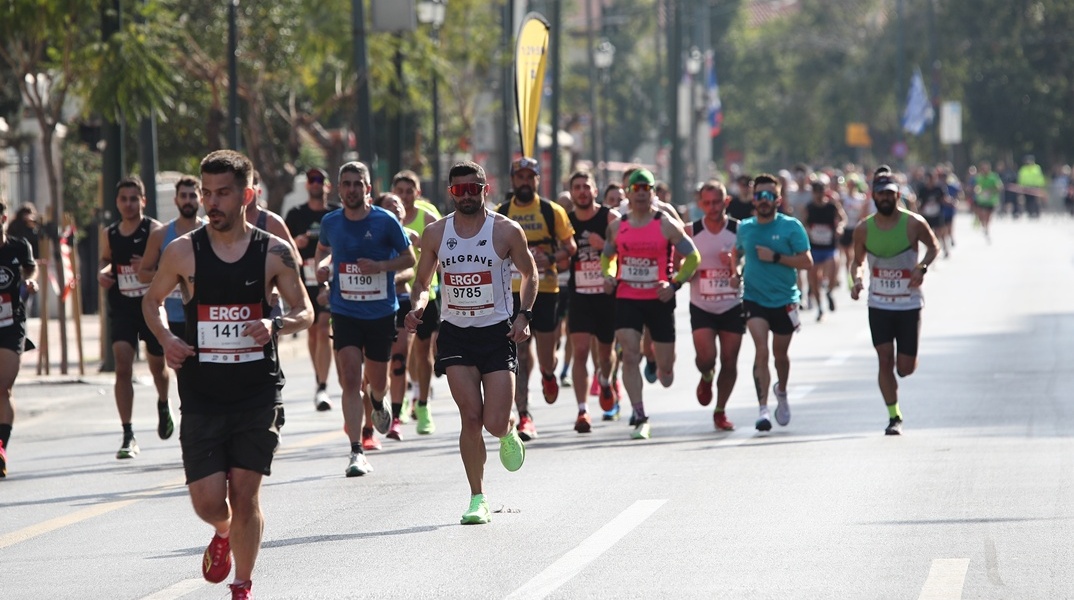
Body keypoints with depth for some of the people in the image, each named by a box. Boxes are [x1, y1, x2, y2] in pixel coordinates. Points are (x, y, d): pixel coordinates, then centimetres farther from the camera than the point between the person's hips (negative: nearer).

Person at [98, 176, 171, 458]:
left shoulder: (155, 231, -9)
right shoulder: (109, 234, 4)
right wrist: (103, 272, 0)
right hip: (121, 308, 2)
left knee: (157, 365, 14)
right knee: (122, 366, -12)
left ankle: (163, 405, 50)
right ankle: (128, 435, -12)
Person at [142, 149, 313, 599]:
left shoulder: (275, 253, -2)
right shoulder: (183, 251, -1)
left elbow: (306, 313, 7)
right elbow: (152, 300, 15)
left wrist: (276, 325, -15)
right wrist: (165, 339, -5)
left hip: (258, 391, -1)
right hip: (202, 394, 1)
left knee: (245, 494, -3)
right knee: (207, 500, -4)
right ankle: (223, 533, 33)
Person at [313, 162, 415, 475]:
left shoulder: (385, 221, -7)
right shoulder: (330, 222, 2)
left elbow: (409, 258, 1)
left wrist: (381, 266, -17)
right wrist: (322, 265, -1)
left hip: (381, 312, -1)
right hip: (345, 313, 1)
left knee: (377, 381, 11)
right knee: (350, 380, -13)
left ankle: (379, 402, 51)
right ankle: (356, 452, -14)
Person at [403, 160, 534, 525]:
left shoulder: (506, 231, -4)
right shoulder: (435, 234, 3)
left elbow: (529, 274, 9)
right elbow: (422, 281, 14)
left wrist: (523, 315, -5)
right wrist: (417, 307, -7)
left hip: (497, 332, -2)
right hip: (455, 334, 2)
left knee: (495, 424, -8)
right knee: (471, 418, -7)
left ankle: (509, 431, 31)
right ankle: (477, 498, 2)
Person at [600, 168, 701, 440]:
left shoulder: (666, 225, -3)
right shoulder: (617, 226, 6)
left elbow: (692, 256, 0)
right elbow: (607, 255, 22)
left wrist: (675, 283, -13)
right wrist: (608, 276, 1)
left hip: (659, 300, -1)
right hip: (627, 299, 1)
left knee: (665, 364, 3)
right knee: (630, 356, -14)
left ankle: (664, 371, 44)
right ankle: (640, 418, -11)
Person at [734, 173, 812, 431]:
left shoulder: (791, 226, -7)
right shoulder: (744, 228, 3)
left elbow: (807, 261, -10)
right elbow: (738, 252, 23)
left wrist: (776, 257, -19)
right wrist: (736, 272, 4)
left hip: (785, 300, 0)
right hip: (754, 297, 0)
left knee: (780, 353, 15)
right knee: (761, 350, -17)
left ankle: (781, 392, 45)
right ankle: (763, 408, -18)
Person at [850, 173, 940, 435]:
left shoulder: (913, 223, -8)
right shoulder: (864, 229, -3)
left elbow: (934, 246, 7)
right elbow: (858, 260, 10)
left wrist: (922, 267, -11)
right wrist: (857, 280, -10)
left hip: (909, 304, -1)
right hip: (879, 305, 1)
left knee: (905, 368, 0)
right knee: (885, 360, -8)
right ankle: (894, 417, 3)